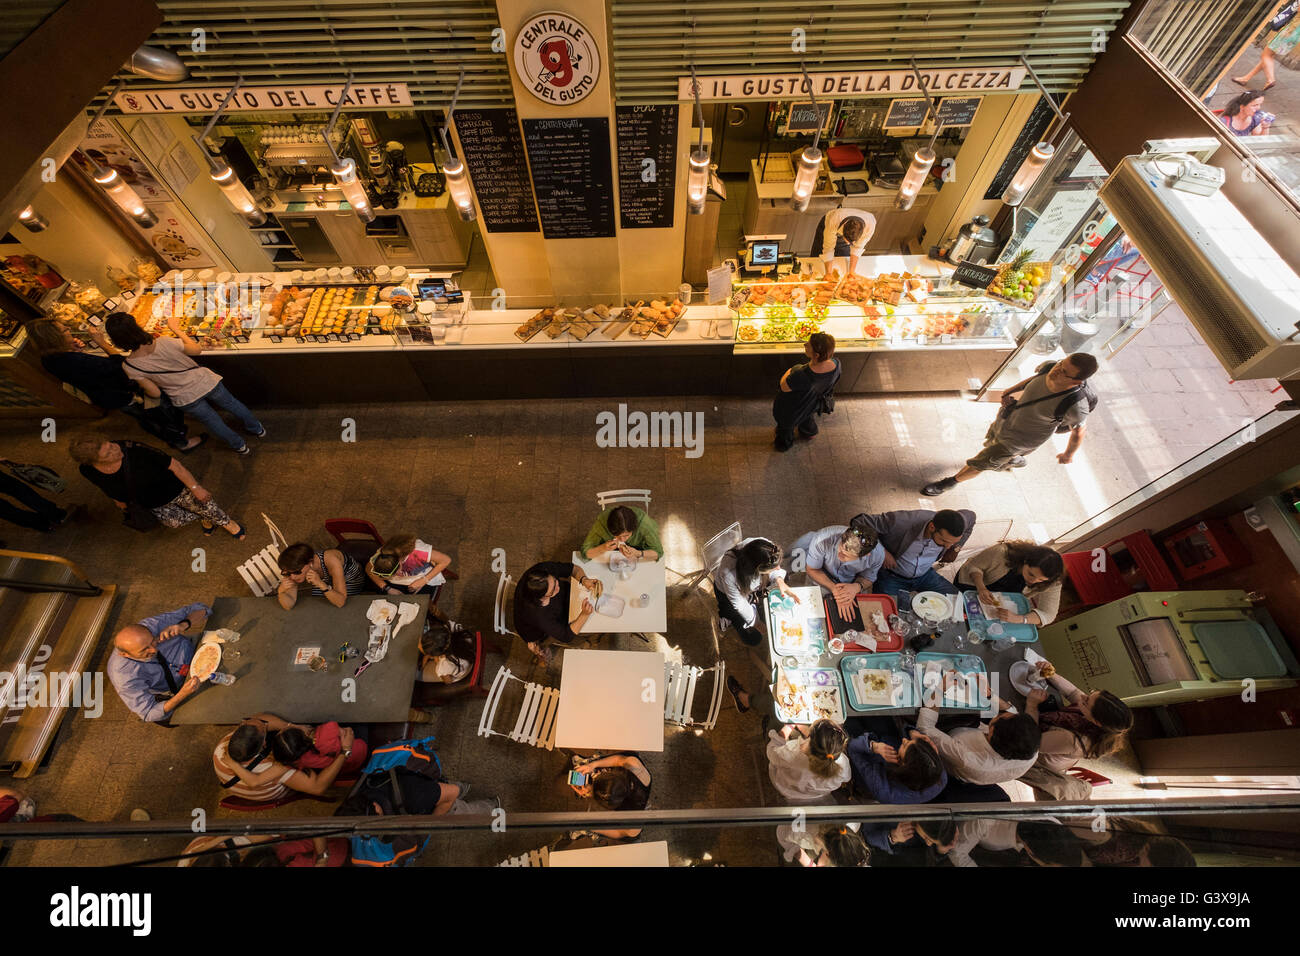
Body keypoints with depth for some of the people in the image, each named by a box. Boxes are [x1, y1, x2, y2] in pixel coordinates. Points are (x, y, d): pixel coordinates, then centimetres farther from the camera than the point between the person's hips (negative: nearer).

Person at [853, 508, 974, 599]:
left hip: (925, 575, 5)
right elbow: (859, 522, -28)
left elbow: (971, 516, 7)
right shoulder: (903, 521, -35)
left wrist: (955, 549, 5)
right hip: (892, 576, -4)